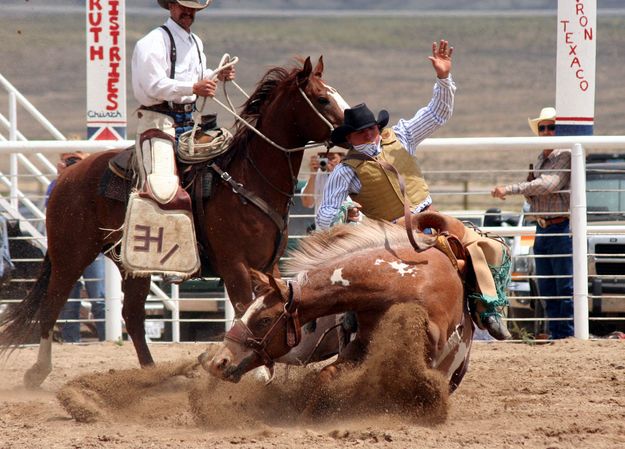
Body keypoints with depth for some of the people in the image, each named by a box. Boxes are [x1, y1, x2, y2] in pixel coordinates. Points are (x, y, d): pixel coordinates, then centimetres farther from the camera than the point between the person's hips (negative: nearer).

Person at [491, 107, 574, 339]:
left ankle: (567, 335, -7)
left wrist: (510, 189, -22)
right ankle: (555, 335, 14)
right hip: (542, 229, 9)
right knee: (547, 290, 10)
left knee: (566, 287, -7)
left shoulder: (566, 156, -10)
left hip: (561, 228, -9)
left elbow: (547, 185, -23)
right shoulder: (540, 159, 17)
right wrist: (528, 187, 1)